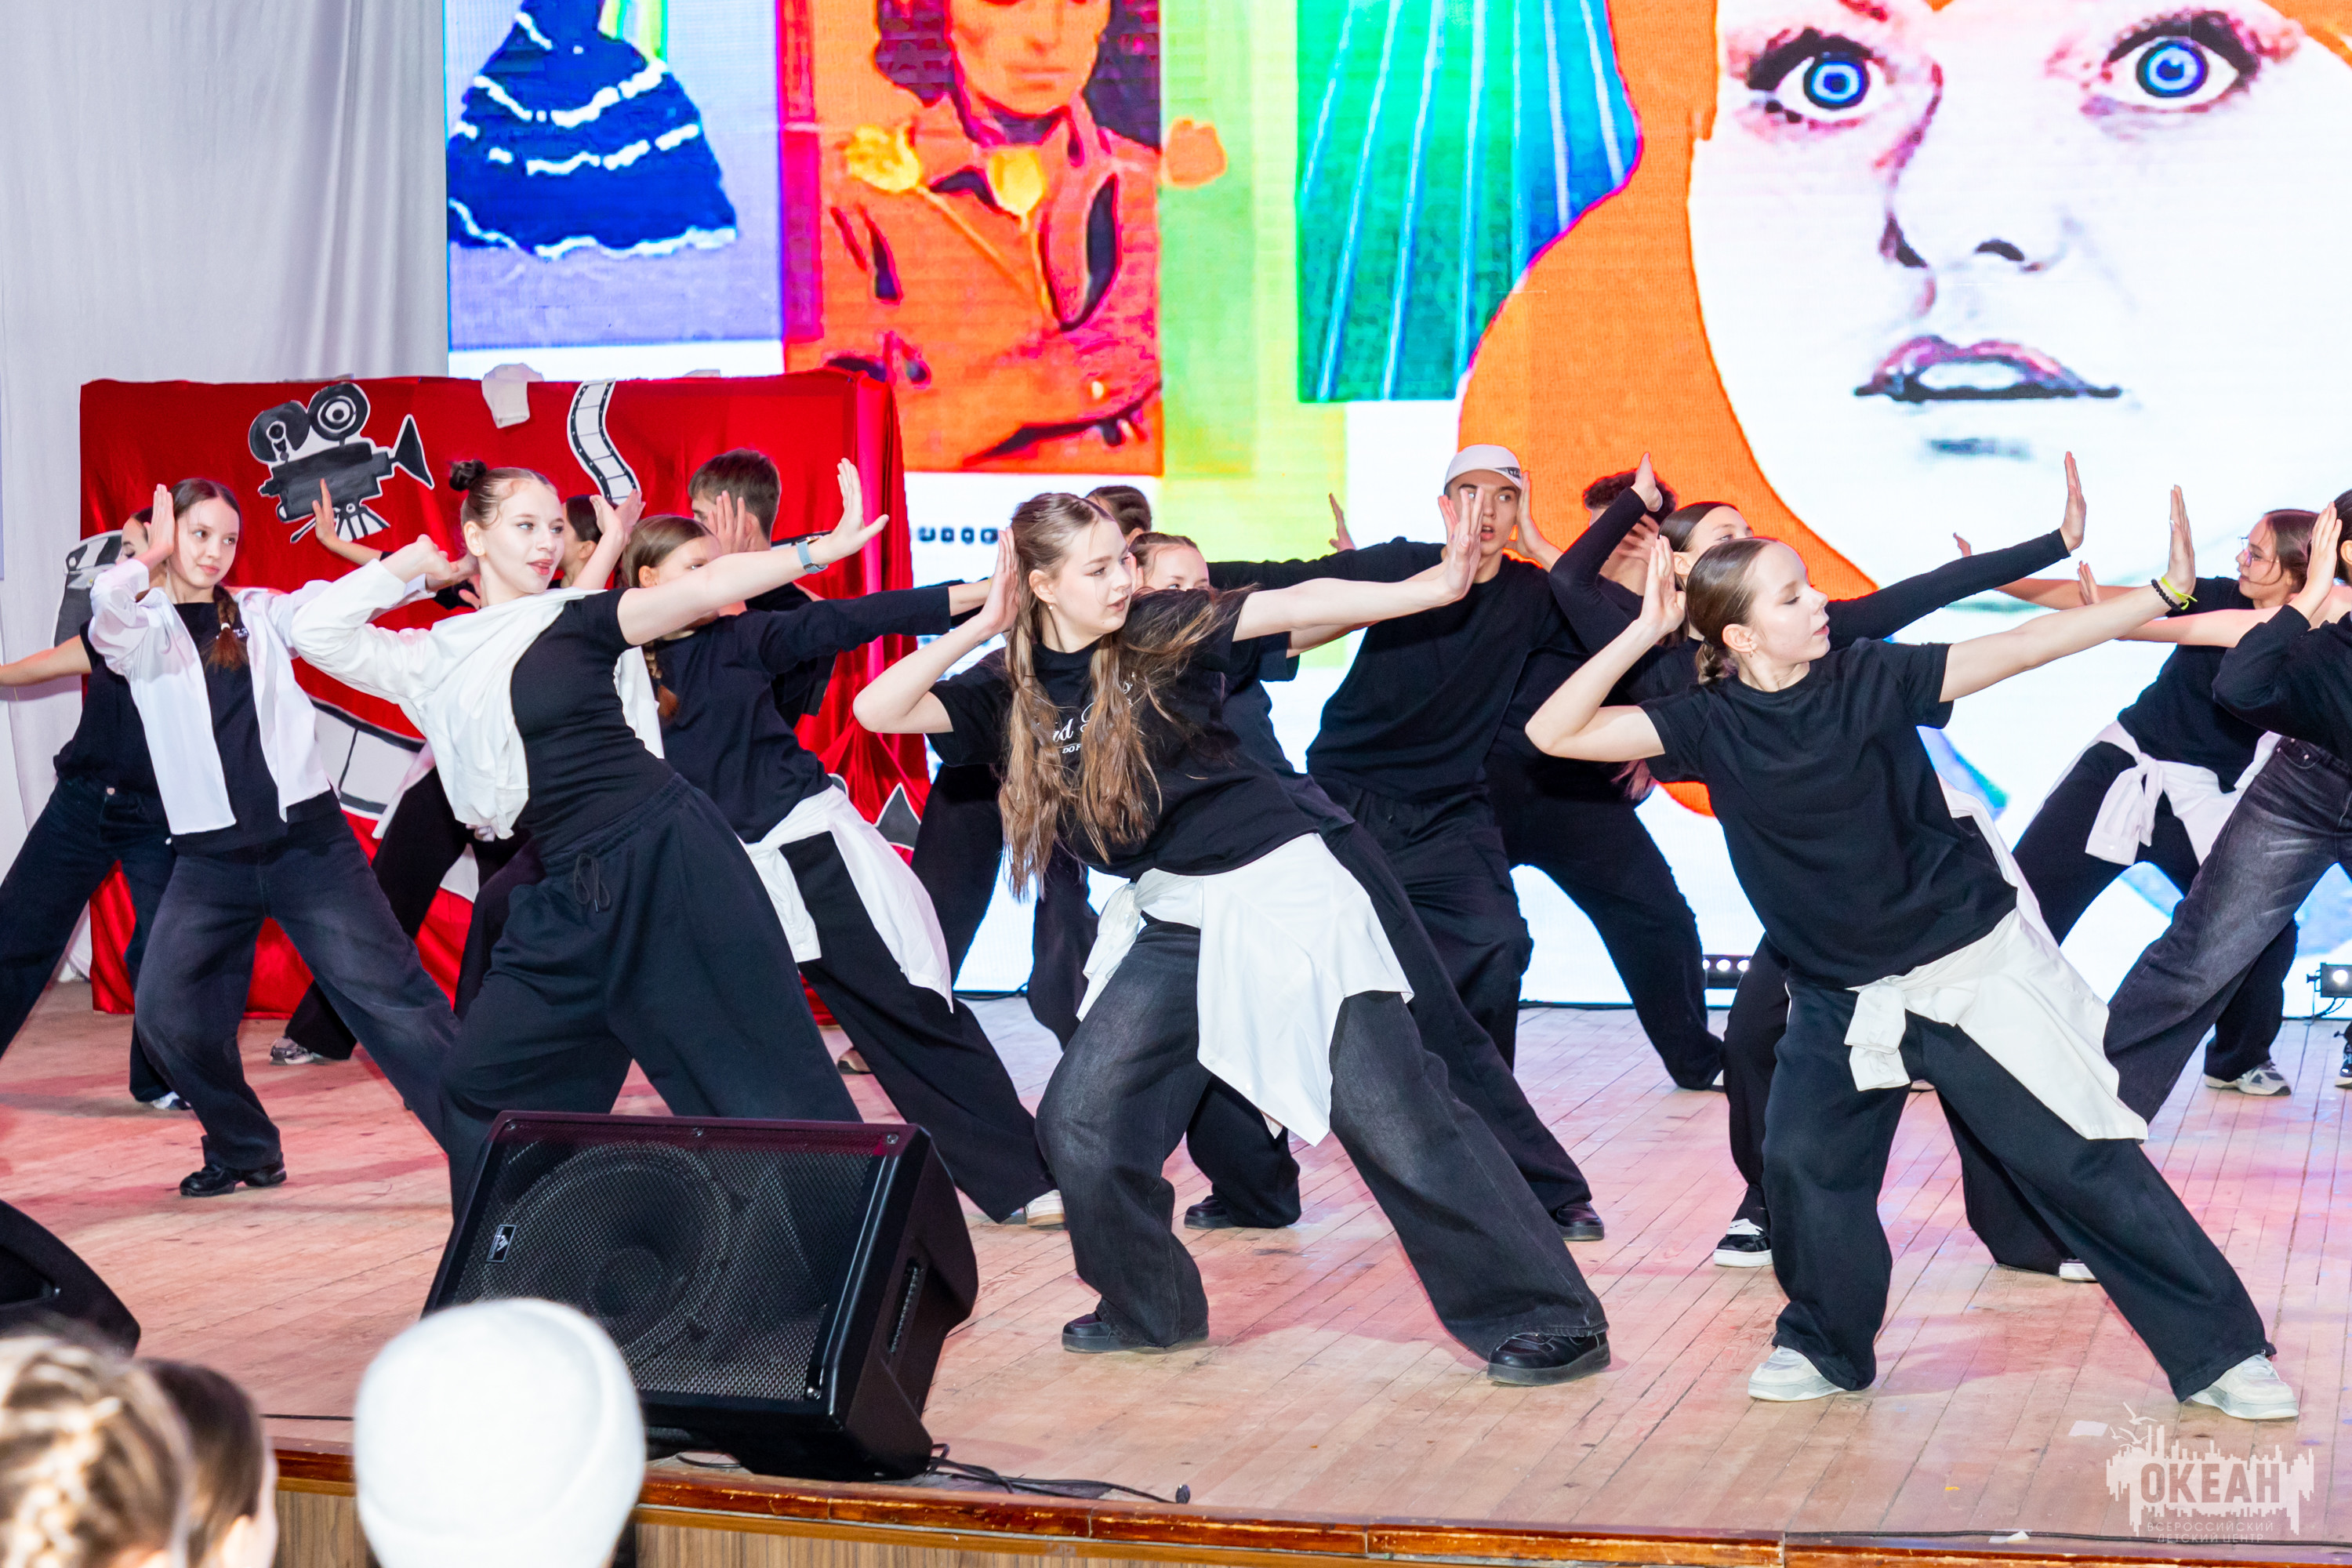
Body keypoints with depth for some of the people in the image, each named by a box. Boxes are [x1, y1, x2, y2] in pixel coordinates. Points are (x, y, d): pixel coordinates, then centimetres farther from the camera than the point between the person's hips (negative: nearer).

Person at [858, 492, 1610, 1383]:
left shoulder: (1161, 634, -5)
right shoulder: (1012, 695, 4)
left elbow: (1298, 604, -14)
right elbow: (878, 710, -4)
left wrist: (1437, 587, -26)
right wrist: (984, 625, -9)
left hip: (1279, 890, -5)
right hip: (1171, 922, 5)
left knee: (1392, 1115, -9)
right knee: (1079, 1123, 0)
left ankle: (1549, 1319, -4)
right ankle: (1150, 1311, 23)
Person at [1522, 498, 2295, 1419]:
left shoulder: (1870, 678, -8)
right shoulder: (1711, 725, -6)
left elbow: (2022, 648, -9)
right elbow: (1555, 734, -14)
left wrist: (2166, 592, -13)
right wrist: (1644, 633, -21)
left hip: (1974, 970, -2)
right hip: (1842, 999, 2)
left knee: (2080, 1159, -2)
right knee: (1805, 1161, -11)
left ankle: (2221, 1352, 7)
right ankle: (1826, 1347, 16)